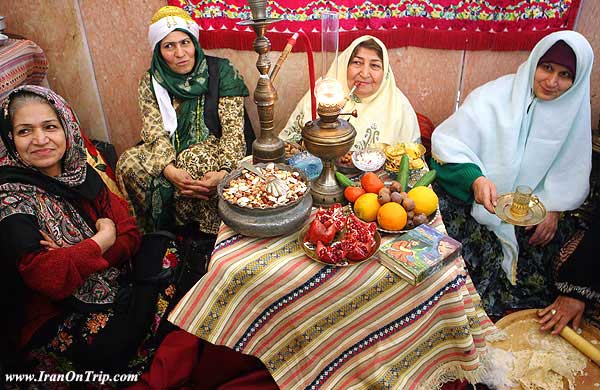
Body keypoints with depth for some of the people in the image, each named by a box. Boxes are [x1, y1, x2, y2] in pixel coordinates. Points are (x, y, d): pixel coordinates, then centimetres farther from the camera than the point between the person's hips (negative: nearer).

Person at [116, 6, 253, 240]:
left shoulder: (220, 71, -8)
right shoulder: (150, 82, 1)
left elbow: (233, 127, -15)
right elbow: (154, 131, -9)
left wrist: (224, 171, -33)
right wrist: (169, 169, -31)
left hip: (215, 145, -3)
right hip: (173, 149, 3)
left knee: (194, 161, -36)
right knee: (128, 163, -22)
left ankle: (208, 237, -14)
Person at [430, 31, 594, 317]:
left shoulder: (573, 113, 3)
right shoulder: (495, 96, -10)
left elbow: (571, 174, 8)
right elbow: (447, 143, -15)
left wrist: (554, 209, -8)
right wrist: (475, 178, -30)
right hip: (471, 198, -4)